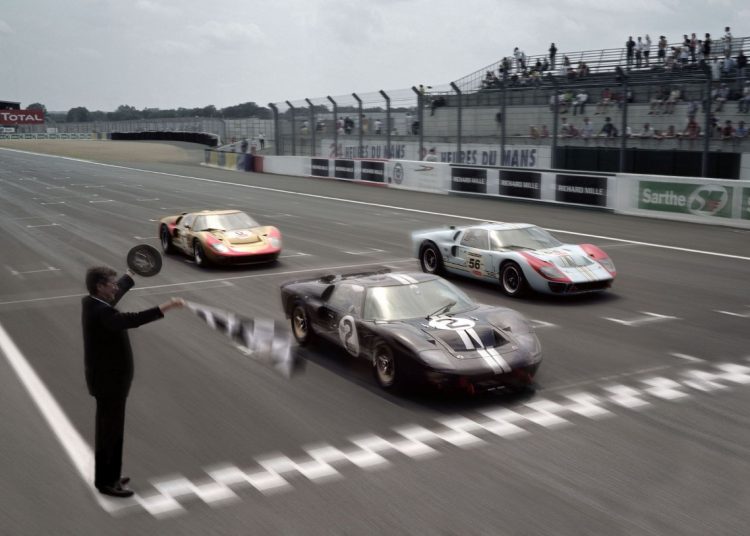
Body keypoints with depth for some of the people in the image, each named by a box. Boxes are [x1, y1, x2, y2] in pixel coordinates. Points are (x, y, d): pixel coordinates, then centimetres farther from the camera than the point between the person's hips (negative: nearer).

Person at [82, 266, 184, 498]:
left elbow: (114, 295, 24)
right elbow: (130, 320, -45)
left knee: (109, 429, 20)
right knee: (110, 431, 3)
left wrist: (130, 275, 41)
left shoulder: (91, 303, 3)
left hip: (108, 377, 10)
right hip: (109, 381, -10)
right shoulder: (100, 312, -28)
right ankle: (106, 482, 15)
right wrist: (165, 307, -51)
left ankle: (107, 475, 33)